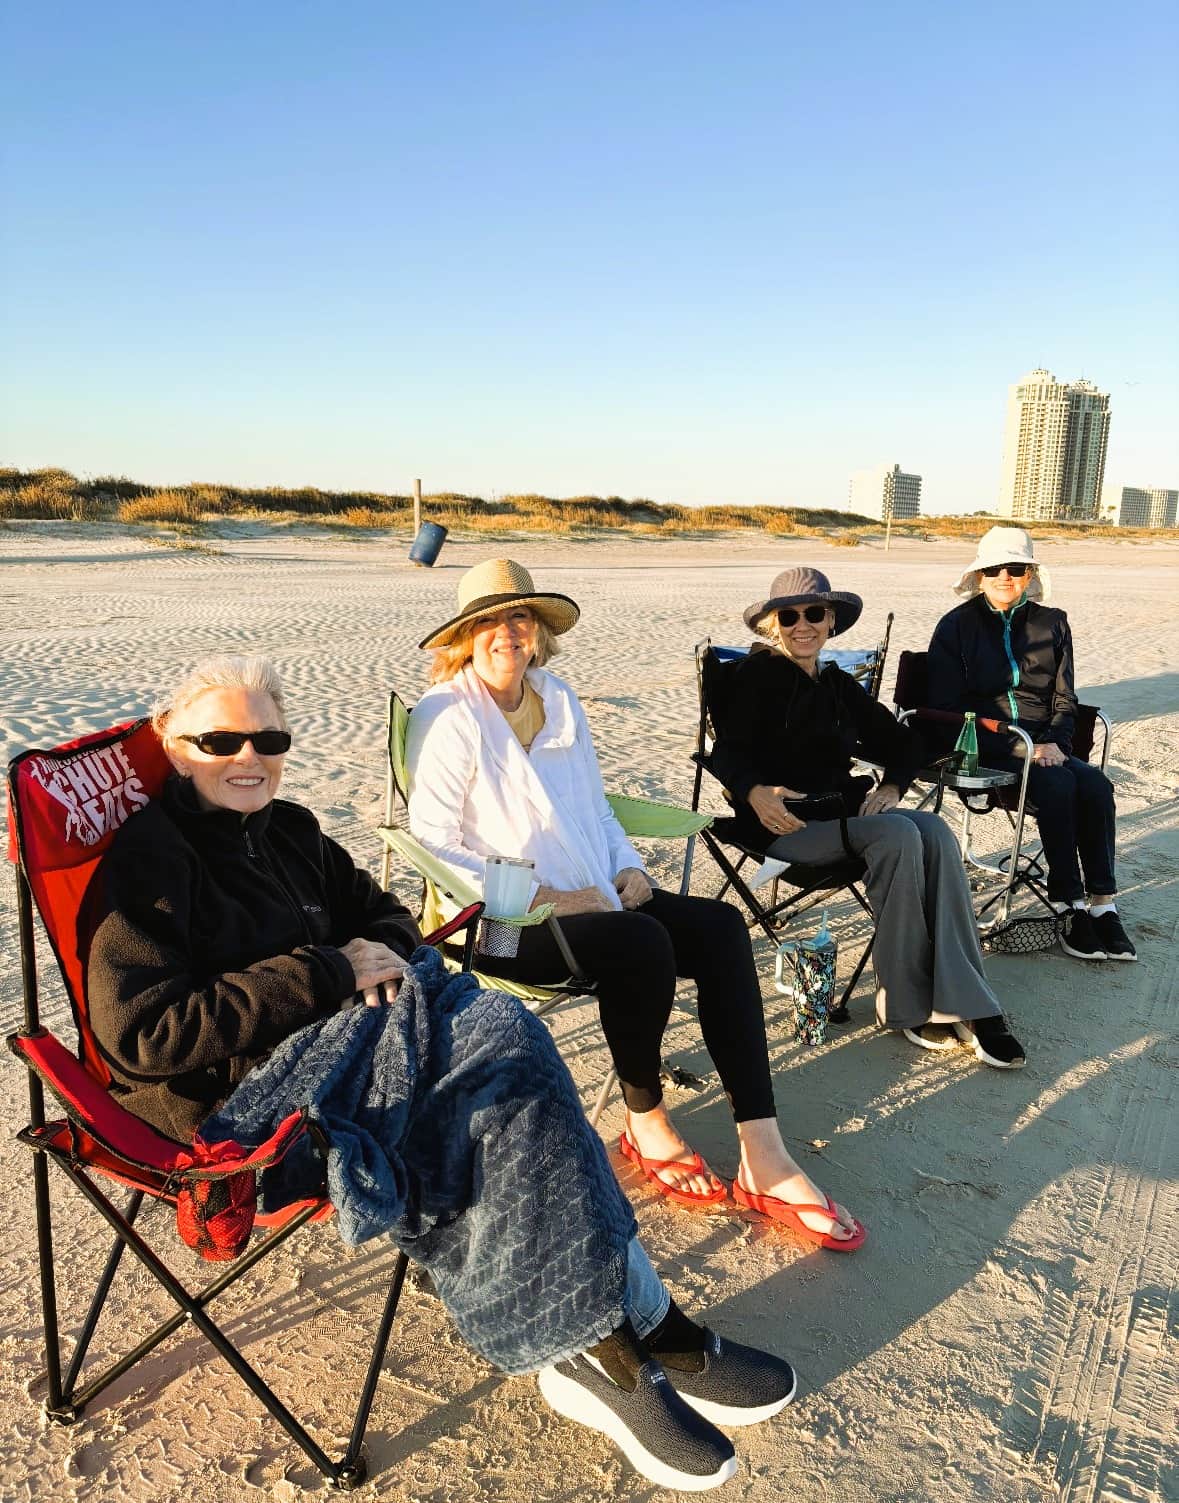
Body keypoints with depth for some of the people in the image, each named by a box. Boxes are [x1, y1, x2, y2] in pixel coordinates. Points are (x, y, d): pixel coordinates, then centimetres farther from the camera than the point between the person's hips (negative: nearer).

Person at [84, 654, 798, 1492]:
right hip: (232, 1099, -7)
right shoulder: (148, 859, -6)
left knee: (505, 1076, -25)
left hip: (330, 1048, 7)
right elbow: (143, 1031, -17)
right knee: (498, 1038, -27)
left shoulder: (288, 832, 16)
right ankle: (641, 1331, -20)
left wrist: (386, 956, -4)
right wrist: (332, 973, -18)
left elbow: (382, 914, 23)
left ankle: (603, 1348, -21)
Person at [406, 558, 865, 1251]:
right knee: (643, 943, -31)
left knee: (720, 926, -16)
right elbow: (434, 843, -12)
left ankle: (764, 1158, -18)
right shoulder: (446, 715, -6)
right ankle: (647, 1123, -3)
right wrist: (541, 897, -17)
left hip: (593, 898, 7)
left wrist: (628, 867, 2)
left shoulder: (560, 700, 15)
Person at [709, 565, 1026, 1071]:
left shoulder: (838, 685, 19)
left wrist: (891, 786, -4)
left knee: (934, 832, -24)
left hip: (842, 808, 6)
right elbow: (728, 753, -10)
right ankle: (904, 1002, -21)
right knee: (898, 834, -30)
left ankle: (964, 1005, -26)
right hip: (782, 819, -6)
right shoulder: (755, 674, 0)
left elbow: (899, 742, 18)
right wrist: (755, 792, -32)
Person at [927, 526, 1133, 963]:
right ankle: (1070, 908, -23)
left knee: (1096, 785, -25)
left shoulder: (1052, 623, 12)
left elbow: (1065, 699, 14)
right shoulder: (956, 626, 0)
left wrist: (1054, 743, -8)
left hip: (1043, 744, 4)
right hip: (983, 747, -4)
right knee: (1057, 785, -30)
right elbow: (946, 706, -6)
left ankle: (1102, 905, -21)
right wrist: (1016, 747, -14)